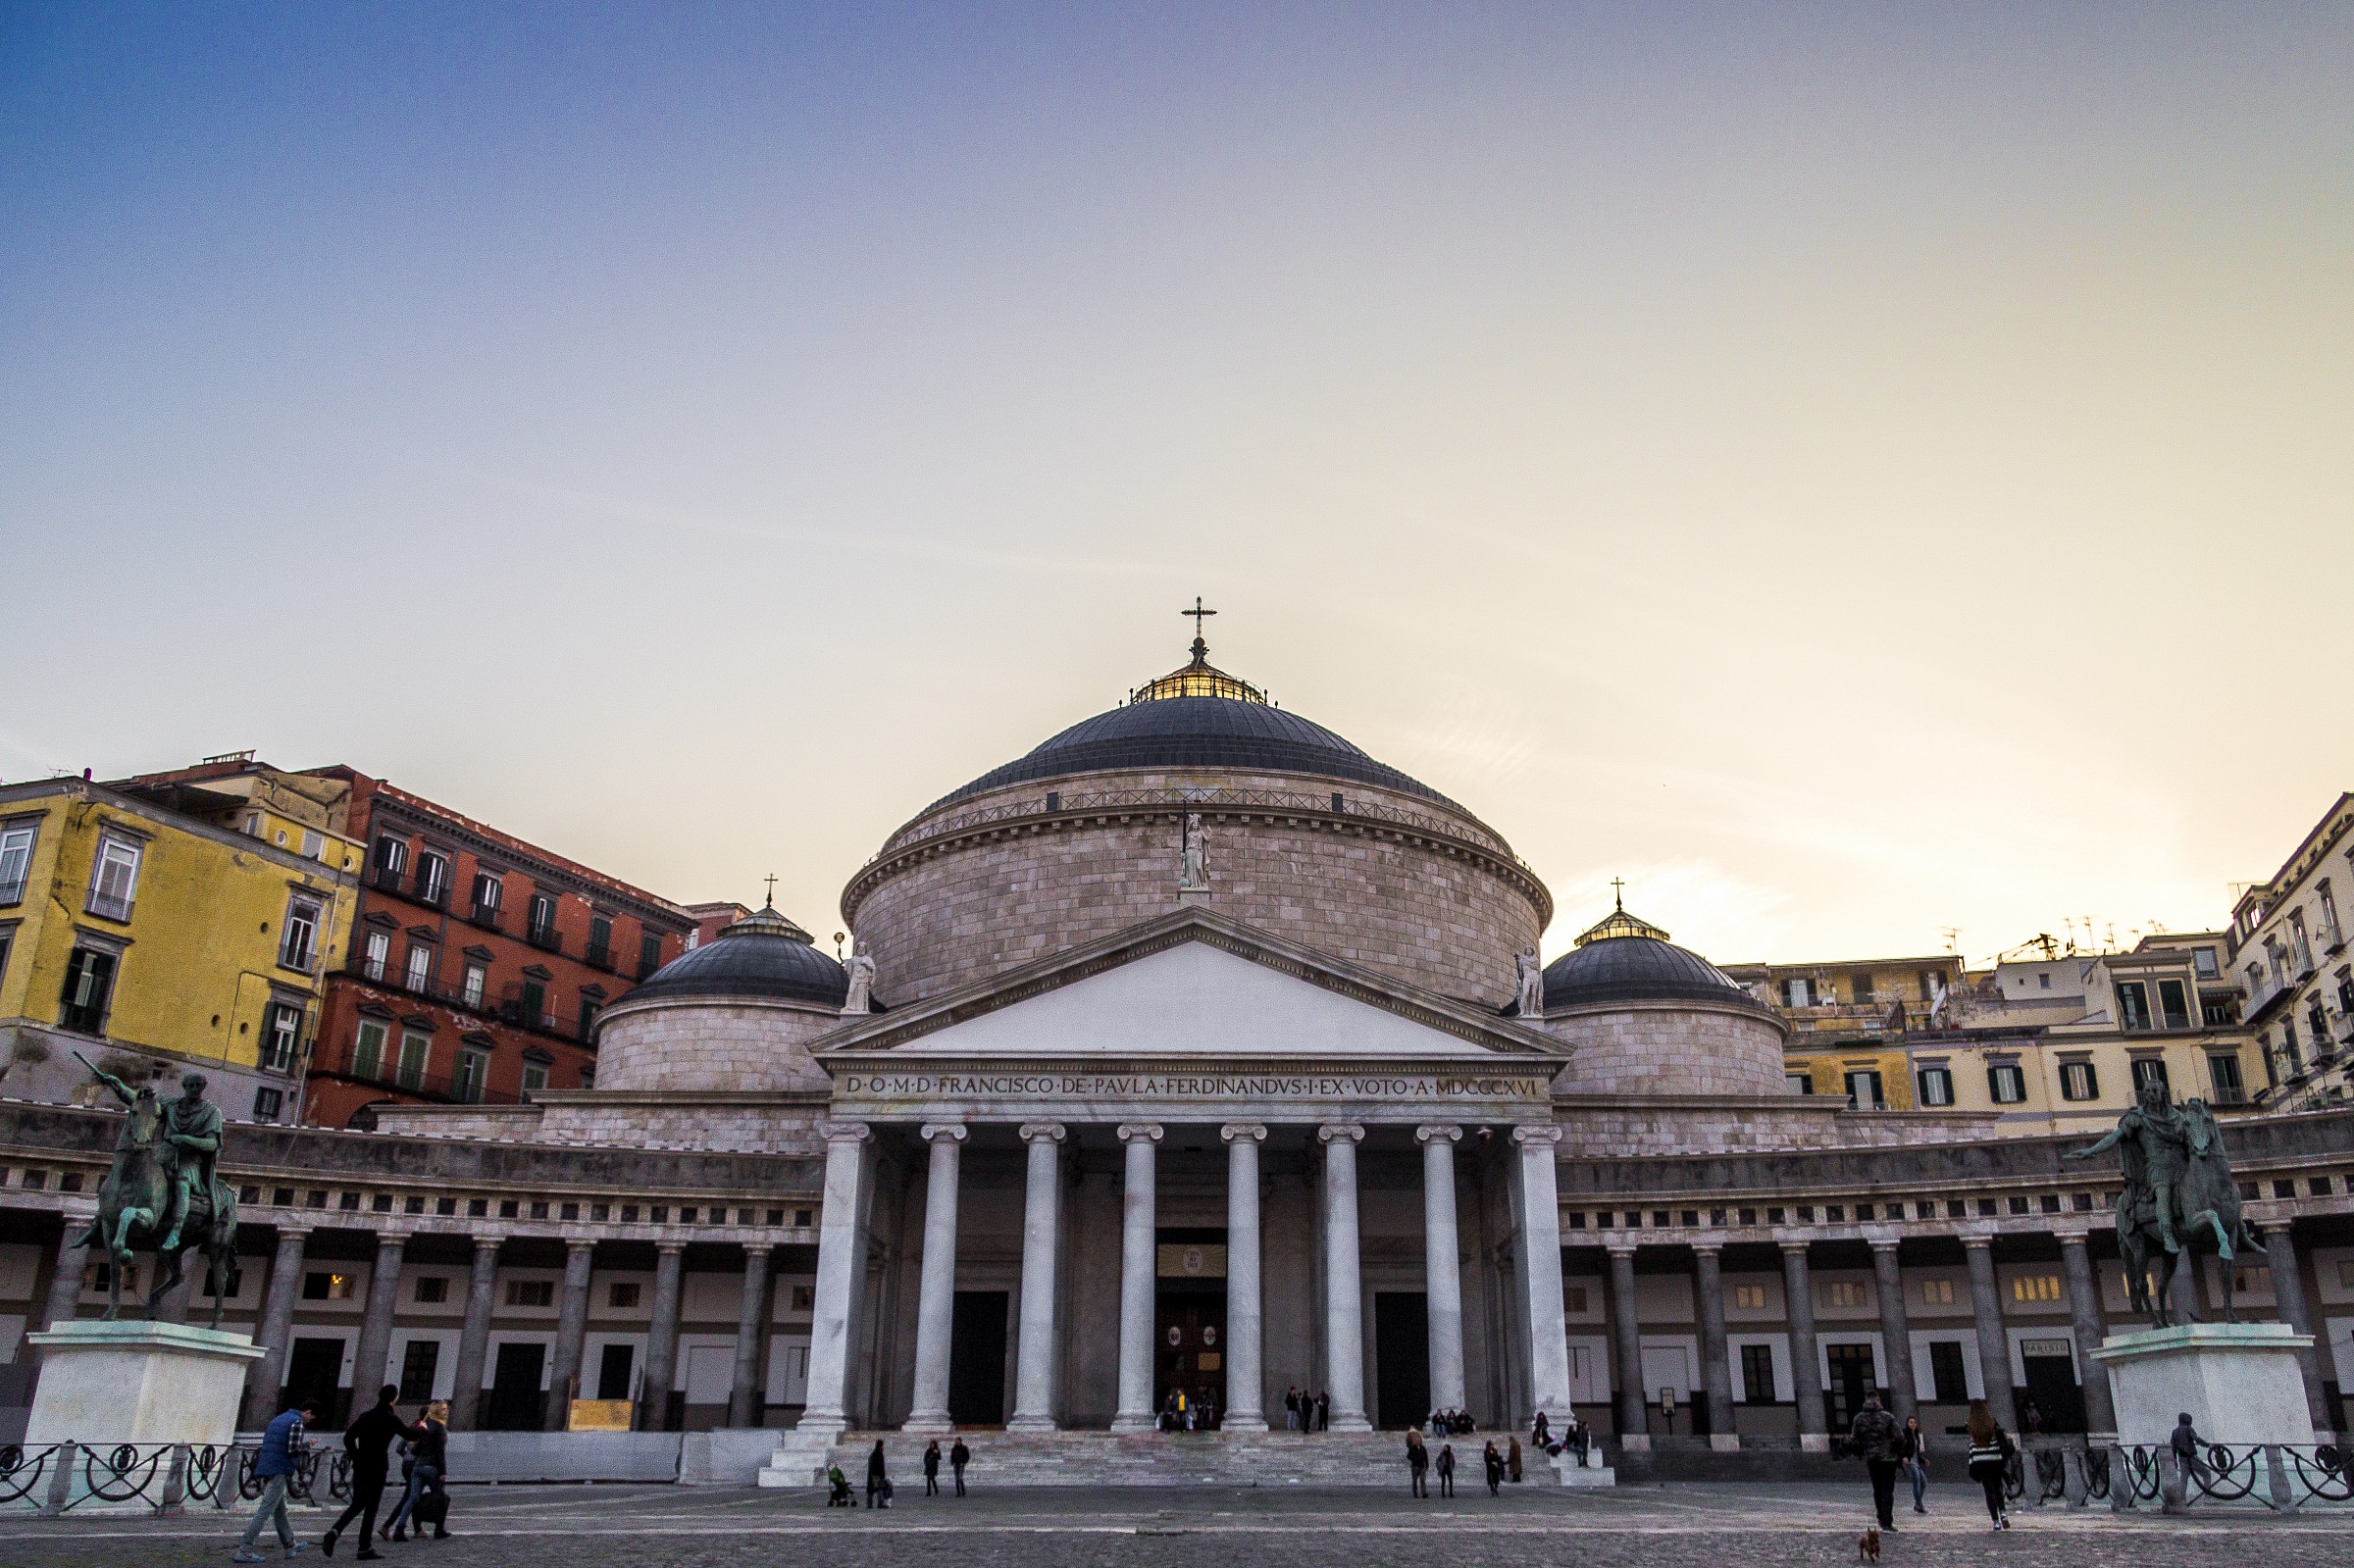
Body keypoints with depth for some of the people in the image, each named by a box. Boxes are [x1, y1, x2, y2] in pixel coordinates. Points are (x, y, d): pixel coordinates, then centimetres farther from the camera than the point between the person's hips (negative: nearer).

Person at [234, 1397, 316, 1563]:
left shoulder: (276, 1419, 19)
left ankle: (289, 1546, 26)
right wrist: (307, 1445, 1)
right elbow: (293, 1449, -17)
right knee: (264, 1511, -7)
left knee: (280, 1510, 16)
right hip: (279, 1472, -9)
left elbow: (265, 1441, 19)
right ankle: (243, 1551, -10)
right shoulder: (297, 1422, -8)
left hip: (264, 1469, 9)